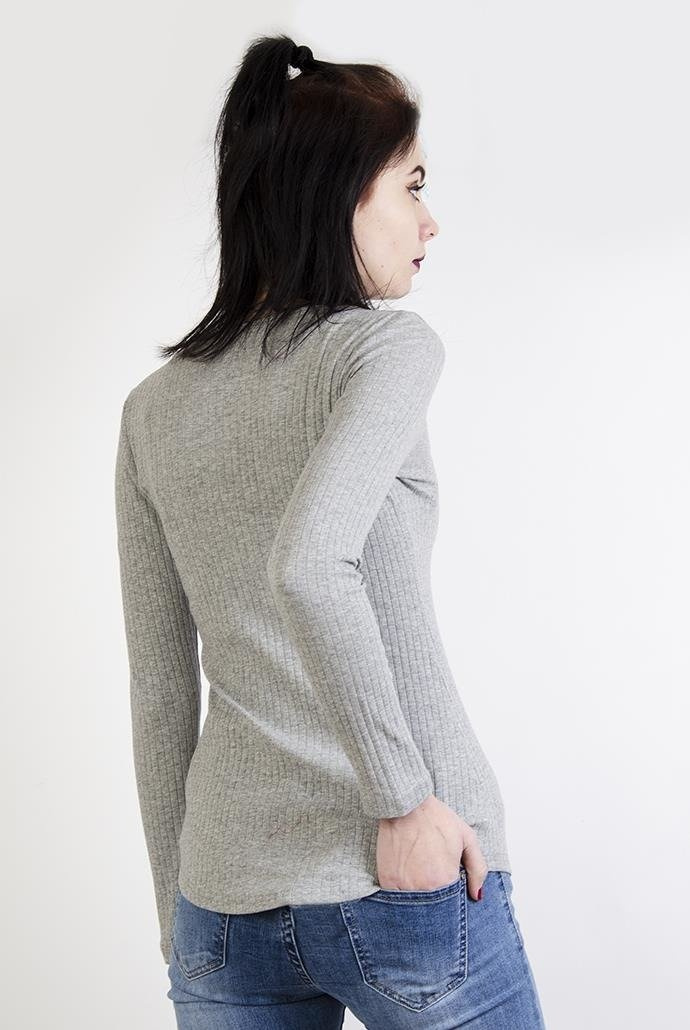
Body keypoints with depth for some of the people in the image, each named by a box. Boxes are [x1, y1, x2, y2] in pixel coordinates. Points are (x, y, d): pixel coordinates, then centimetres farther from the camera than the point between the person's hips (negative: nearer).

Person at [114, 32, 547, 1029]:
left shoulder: (153, 408, 9)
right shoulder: (387, 344, -7)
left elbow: (161, 697, 10)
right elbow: (307, 564, -26)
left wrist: (180, 913, 16)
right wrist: (405, 797, -19)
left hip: (226, 906, 5)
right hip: (409, 882, -4)